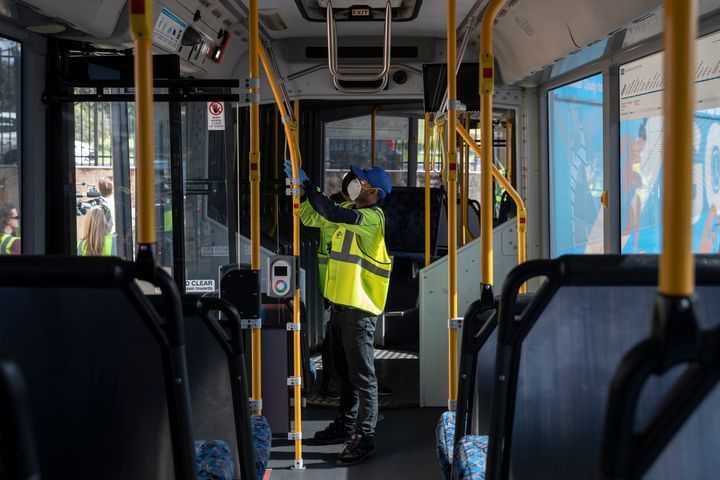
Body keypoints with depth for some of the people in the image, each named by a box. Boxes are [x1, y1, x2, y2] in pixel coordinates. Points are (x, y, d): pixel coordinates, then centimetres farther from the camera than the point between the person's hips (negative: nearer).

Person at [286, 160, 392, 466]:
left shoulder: (372, 217, -16)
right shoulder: (349, 211, 12)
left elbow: (331, 214, -30)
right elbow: (311, 217, 18)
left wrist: (305, 182, -22)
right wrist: (300, 188, 3)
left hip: (359, 308, -9)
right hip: (339, 302, 9)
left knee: (362, 373, -4)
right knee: (344, 370, 19)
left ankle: (364, 438, 1)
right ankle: (346, 425, 32)